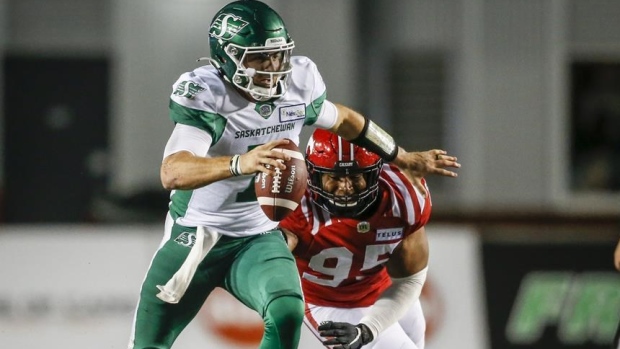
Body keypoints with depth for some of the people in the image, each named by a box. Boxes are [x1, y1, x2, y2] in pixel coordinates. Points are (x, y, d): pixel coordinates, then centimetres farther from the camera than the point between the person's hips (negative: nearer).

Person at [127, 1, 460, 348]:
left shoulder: (300, 82, -9)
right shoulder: (203, 95, -24)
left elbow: (343, 120, 14)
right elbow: (172, 173, -40)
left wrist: (407, 160, 24)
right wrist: (240, 163, -56)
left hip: (259, 239, 3)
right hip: (194, 238, -3)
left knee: (287, 315, -27)